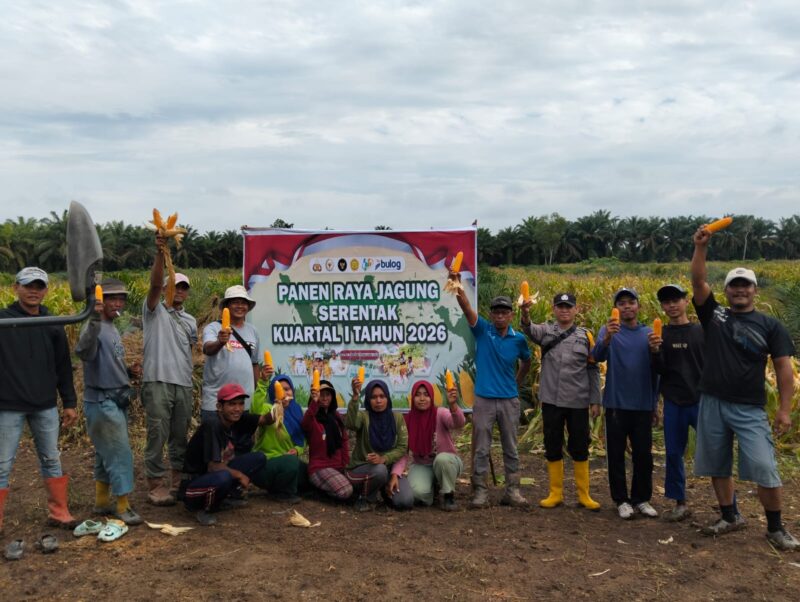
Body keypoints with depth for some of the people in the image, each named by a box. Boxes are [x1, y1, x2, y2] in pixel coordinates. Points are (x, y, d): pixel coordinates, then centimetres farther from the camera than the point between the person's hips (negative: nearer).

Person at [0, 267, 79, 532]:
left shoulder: (53, 325, 6)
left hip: (46, 406, 3)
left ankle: (59, 513, 23)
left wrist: (70, 403, 9)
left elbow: (63, 367, 10)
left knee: (51, 460, 12)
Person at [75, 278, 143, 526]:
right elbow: (85, 352, -38)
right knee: (120, 453, -5)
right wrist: (94, 319, -48)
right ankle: (123, 506, 6)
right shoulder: (94, 327, -16)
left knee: (107, 453, 16)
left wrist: (129, 372, 4)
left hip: (117, 400, 9)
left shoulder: (112, 328, 13)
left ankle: (102, 502, 27)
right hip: (102, 401, -9)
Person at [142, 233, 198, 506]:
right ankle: (156, 485, 2)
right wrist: (160, 253, -26)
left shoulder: (190, 321, 20)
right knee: (157, 435, -5)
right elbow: (155, 284, -13)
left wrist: (191, 381, 13)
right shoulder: (154, 310, 4)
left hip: (184, 384, 5)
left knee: (180, 437, 9)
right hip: (158, 381, -5)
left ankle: (177, 481, 19)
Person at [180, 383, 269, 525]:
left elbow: (264, 419, -5)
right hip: (193, 485, -8)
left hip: (216, 477, 8)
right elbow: (213, 466, -27)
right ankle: (202, 507, -8)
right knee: (223, 477, -39)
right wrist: (239, 475, -14)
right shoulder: (211, 426, -25)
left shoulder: (237, 421, -4)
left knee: (258, 458, -2)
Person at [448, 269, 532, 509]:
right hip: (484, 399, -2)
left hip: (509, 400, 2)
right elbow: (466, 308, -21)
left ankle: (512, 491, 22)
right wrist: (457, 286, -37)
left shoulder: (519, 339, 2)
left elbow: (526, 362, 21)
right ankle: (480, 492, 13)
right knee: (481, 449, 4)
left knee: (511, 448, 11)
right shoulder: (482, 330, -4)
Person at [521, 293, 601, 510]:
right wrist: (525, 314, -44)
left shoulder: (585, 336, 5)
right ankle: (556, 494, 21)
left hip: (578, 402, 0)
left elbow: (593, 370, 6)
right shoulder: (546, 331, 3)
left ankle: (584, 494, 21)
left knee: (580, 448, 8)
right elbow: (530, 330, -21)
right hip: (551, 401, 0)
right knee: (553, 448, 8)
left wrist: (595, 400, 2)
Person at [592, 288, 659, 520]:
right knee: (616, 454, 5)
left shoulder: (649, 333, 5)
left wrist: (655, 404, 12)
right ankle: (621, 499, 17)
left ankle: (642, 498, 24)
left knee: (644, 454, 9)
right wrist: (606, 339, -43)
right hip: (616, 404, -2)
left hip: (643, 406, 3)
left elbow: (655, 371, 11)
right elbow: (598, 356, -22)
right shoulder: (609, 331, -3)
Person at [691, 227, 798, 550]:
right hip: (712, 404, 2)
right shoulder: (713, 314, 5)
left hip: (750, 409, -2)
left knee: (764, 470, -8)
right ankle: (730, 517, 29)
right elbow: (698, 281, -7)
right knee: (717, 466, 11)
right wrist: (701, 247, -19)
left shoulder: (770, 326, 2)